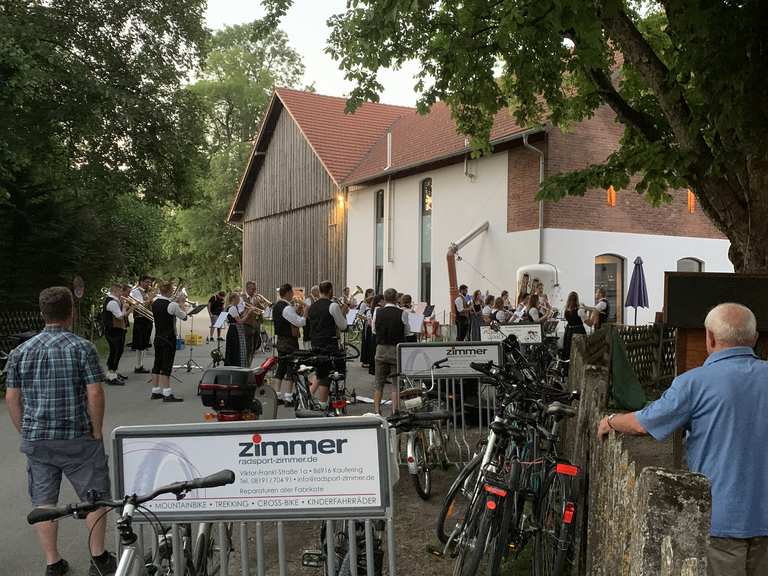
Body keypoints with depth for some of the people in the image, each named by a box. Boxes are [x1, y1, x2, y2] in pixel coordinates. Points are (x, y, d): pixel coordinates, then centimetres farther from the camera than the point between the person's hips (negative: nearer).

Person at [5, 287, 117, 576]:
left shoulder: (20, 352, 2)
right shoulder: (82, 347, -11)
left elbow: (11, 398, 5)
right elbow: (95, 394, -16)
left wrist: (26, 433, 14)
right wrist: (97, 432, -4)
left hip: (35, 440, 4)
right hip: (78, 438, -4)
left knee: (44, 503, 15)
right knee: (95, 497, 11)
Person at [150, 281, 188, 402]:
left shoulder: (155, 304, 5)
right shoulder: (172, 305, -18)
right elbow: (184, 317, -6)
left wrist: (177, 302, 14)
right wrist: (181, 303, 5)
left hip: (158, 338, 7)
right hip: (169, 339, -7)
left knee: (157, 365, 13)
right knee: (166, 366, -4)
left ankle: (155, 392, 20)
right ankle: (167, 394, -2)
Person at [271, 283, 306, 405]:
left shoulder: (276, 306, 11)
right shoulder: (287, 308, -19)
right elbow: (299, 322, -22)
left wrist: (297, 312, 5)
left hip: (280, 340, 9)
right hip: (290, 341, -9)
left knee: (281, 368, 13)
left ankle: (276, 396, 16)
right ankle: (288, 398, -4)